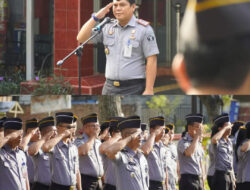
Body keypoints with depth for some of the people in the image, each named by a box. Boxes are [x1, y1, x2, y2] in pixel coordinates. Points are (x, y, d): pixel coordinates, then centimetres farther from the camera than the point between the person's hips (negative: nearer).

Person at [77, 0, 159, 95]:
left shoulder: (144, 29, -6)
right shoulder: (107, 27, 9)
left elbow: (152, 60, -10)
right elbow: (81, 38, 5)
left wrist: (149, 90, -16)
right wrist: (95, 17, -6)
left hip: (134, 90, -5)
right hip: (110, 88, 6)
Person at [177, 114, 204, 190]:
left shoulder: (198, 143, 15)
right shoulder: (183, 142, -9)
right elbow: (189, 153, -32)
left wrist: (202, 180, 20)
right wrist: (197, 136, -20)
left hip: (199, 179, 8)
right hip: (188, 180, -8)